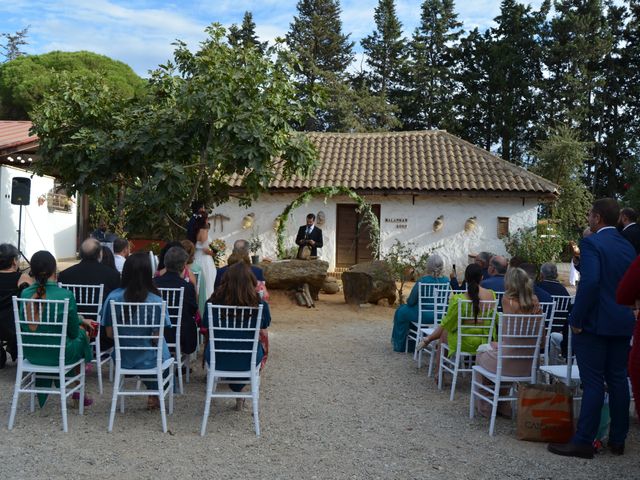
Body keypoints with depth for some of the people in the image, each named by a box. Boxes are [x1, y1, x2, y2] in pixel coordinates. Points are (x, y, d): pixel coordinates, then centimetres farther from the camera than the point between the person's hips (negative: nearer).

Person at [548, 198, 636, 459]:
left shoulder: (591, 243, -12)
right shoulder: (628, 247, 11)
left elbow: (590, 282, -23)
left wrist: (576, 319, -17)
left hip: (594, 323, -7)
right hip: (622, 324, 7)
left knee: (593, 383, -4)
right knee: (618, 380, 12)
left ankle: (583, 442, 2)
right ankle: (617, 440, 21)